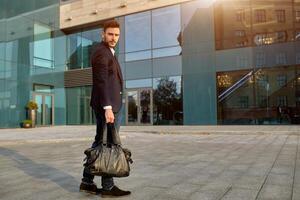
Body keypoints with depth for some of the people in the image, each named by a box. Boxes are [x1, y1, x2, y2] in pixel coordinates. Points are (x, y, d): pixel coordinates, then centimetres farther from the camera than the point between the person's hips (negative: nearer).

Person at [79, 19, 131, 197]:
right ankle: (108, 186, 8)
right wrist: (107, 108, -28)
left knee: (101, 142, 12)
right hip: (107, 105, -10)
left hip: (112, 104, 10)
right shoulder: (101, 52, -11)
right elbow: (101, 82, -21)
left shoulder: (107, 52, 21)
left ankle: (87, 181, 20)